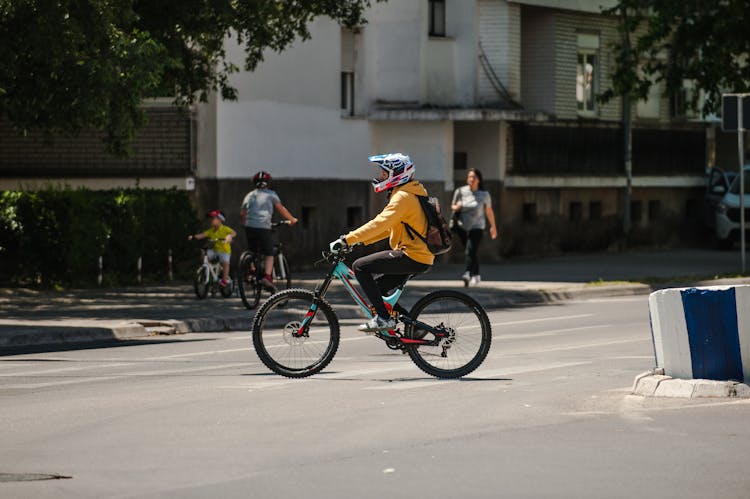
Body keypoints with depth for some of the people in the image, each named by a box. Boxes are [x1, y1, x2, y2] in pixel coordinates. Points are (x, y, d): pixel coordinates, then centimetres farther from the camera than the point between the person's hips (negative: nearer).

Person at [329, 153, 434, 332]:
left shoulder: (403, 197, -14)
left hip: (412, 256, -10)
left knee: (360, 267, -13)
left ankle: (383, 318, -15)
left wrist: (347, 240, -27)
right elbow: (387, 228, 23)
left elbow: (379, 224, -25)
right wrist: (359, 241, 15)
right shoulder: (404, 194, 19)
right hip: (420, 256, 10)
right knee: (376, 289, 14)